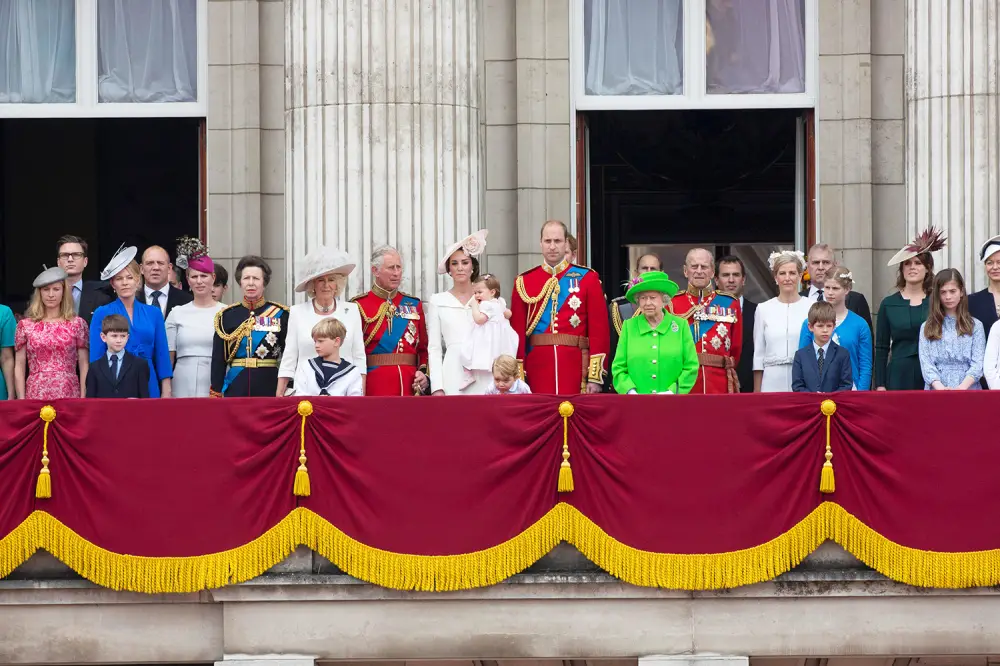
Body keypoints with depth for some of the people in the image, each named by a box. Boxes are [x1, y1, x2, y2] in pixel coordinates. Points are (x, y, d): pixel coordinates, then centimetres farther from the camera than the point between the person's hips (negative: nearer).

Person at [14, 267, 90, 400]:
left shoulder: (77, 324, 6)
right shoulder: (25, 325, 7)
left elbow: (84, 364, 5)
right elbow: (19, 367, 7)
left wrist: (83, 398, -3)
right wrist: (21, 400, -1)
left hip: (69, 395, 0)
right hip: (35, 395, 0)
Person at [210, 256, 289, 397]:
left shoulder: (280, 314, 4)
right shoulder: (226, 316, 8)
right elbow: (218, 360, 8)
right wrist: (216, 395, 2)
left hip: (270, 386, -1)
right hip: (235, 390, 1)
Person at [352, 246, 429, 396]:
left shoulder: (414, 305, 14)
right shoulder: (360, 306, 0)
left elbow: (424, 349, 16)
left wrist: (424, 373, -1)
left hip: (410, 386, 4)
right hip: (374, 388, -4)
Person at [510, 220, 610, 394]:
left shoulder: (587, 278, 4)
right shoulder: (524, 282, 8)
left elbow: (599, 329, 0)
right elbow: (517, 331, 5)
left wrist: (596, 377, -7)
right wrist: (518, 379, -1)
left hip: (575, 365, -1)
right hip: (537, 366, 1)